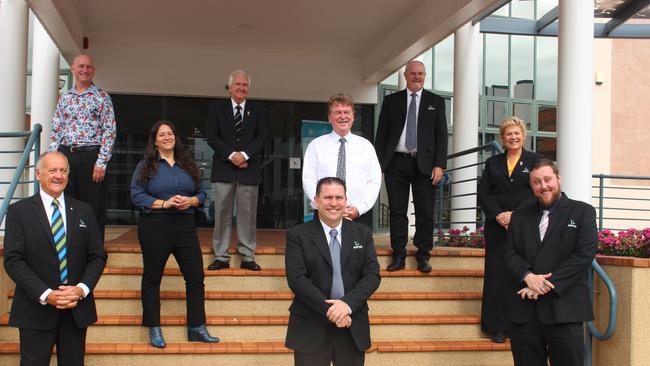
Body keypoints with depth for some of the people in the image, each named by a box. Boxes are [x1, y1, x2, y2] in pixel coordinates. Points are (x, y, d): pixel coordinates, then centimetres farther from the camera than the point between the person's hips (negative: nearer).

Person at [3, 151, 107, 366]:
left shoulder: (84, 211, 9)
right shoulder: (19, 211, 0)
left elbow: (98, 256, 7)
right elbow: (13, 260, -7)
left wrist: (82, 288, -10)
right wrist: (45, 294, -17)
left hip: (77, 309, 3)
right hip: (36, 310, -3)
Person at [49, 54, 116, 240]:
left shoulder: (102, 97, 2)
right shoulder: (64, 98, 14)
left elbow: (109, 131, -4)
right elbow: (56, 130, 14)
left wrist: (101, 162, -13)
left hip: (91, 156, -4)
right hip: (65, 155, 4)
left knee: (94, 208, -1)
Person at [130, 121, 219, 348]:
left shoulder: (187, 165, 14)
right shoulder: (146, 165, 3)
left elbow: (201, 193, 14)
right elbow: (136, 195, -6)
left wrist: (191, 201, -8)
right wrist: (164, 203, -16)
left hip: (185, 226, 3)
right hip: (155, 226, -3)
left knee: (196, 276, 0)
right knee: (152, 277, 4)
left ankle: (197, 328, 8)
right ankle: (154, 330, 15)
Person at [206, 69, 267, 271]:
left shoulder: (258, 111, 11)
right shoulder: (216, 108, 9)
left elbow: (261, 137, 2)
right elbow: (212, 137, 0)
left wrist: (244, 154, -13)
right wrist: (231, 155, -11)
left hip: (248, 169, 1)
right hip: (224, 169, 0)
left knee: (248, 213, 2)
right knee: (222, 212, 1)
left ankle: (247, 257, 7)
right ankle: (221, 257, 7)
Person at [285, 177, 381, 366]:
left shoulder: (363, 233, 8)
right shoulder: (298, 235, -1)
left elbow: (373, 275, -1)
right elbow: (297, 279, -10)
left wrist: (348, 303, -16)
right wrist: (328, 310, -18)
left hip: (353, 328, 2)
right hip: (311, 328, -2)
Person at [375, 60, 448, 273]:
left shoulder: (436, 102, 9)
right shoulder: (391, 101, 10)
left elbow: (441, 135, 5)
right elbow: (381, 134, 8)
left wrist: (439, 165, -6)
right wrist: (378, 164, 0)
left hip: (424, 164, 0)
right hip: (396, 162, 1)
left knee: (425, 212, 1)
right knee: (397, 211, 2)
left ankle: (423, 256, 9)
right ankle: (399, 256, 9)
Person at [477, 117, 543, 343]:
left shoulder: (535, 161, 7)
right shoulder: (492, 163, 15)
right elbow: (483, 193, 6)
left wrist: (515, 215, -11)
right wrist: (498, 215, -9)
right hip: (497, 228, 2)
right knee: (497, 276, 1)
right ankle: (496, 327, 8)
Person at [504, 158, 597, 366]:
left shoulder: (582, 212, 4)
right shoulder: (519, 216, 16)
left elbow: (585, 254, -6)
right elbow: (509, 252, 8)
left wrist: (548, 284, -13)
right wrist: (527, 276, -12)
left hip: (564, 309, -3)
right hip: (525, 310, 3)